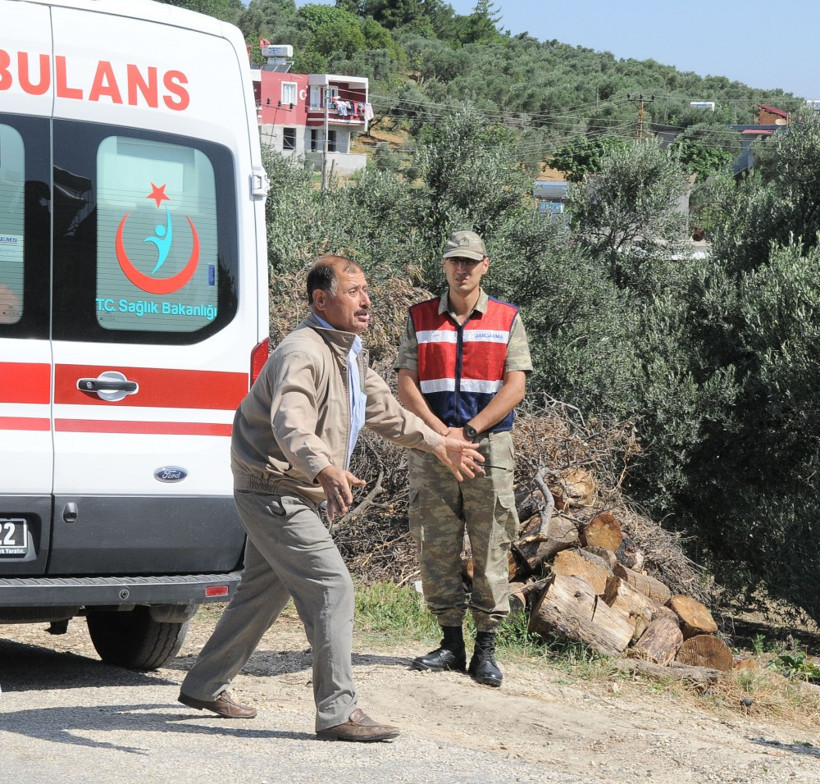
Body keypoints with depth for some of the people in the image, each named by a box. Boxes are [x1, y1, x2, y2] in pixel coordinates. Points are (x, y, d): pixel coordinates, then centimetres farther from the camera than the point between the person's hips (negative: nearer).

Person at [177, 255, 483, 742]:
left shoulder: (351, 353, 10)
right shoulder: (302, 354, -24)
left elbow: (386, 412, 25)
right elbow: (291, 427, -41)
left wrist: (440, 446, 28)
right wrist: (326, 471, -58)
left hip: (295, 495, 11)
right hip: (273, 492, -11)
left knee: (264, 590, 20)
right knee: (332, 586, -14)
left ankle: (205, 685, 34)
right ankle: (338, 712, -12)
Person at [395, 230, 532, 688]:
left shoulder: (507, 319, 6)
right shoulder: (421, 319, 10)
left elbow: (515, 388, -2)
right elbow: (406, 385, 3)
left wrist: (468, 431, -11)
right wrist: (441, 432, -10)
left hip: (490, 445, -2)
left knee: (491, 549, -2)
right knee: (437, 548, 3)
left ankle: (486, 648, 3)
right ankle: (451, 642, 12)